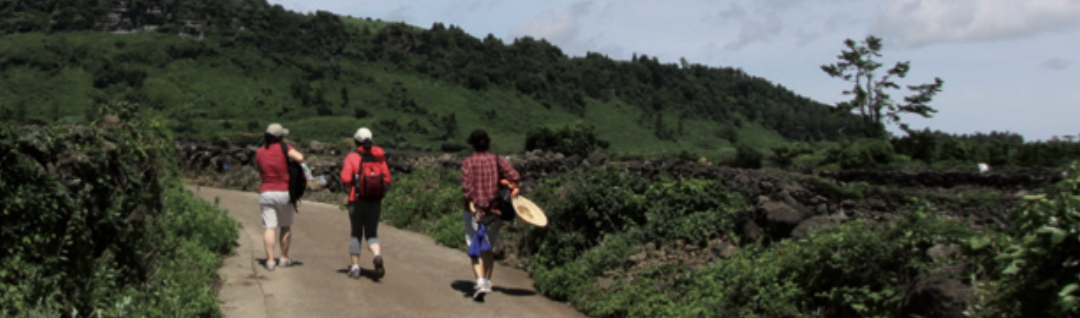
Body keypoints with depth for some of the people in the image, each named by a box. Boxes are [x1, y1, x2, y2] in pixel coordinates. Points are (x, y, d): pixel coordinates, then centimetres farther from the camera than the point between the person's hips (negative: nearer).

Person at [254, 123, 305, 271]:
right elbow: (300, 158, -21)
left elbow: (260, 170, 16)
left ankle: (270, 260, -9)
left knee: (269, 228, -2)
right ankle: (284, 258, 20)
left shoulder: (260, 152, 5)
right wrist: (292, 156, -1)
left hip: (266, 192, 2)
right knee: (286, 227, 14)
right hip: (284, 193, -2)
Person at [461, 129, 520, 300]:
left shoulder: (469, 162, -4)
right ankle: (488, 281, 24)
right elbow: (515, 176, -8)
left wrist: (472, 205, -13)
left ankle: (480, 281, -19)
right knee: (488, 248, 19)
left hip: (475, 211, -3)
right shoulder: (498, 160, 4)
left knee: (475, 248, -2)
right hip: (494, 210, 4)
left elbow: (467, 186, -15)